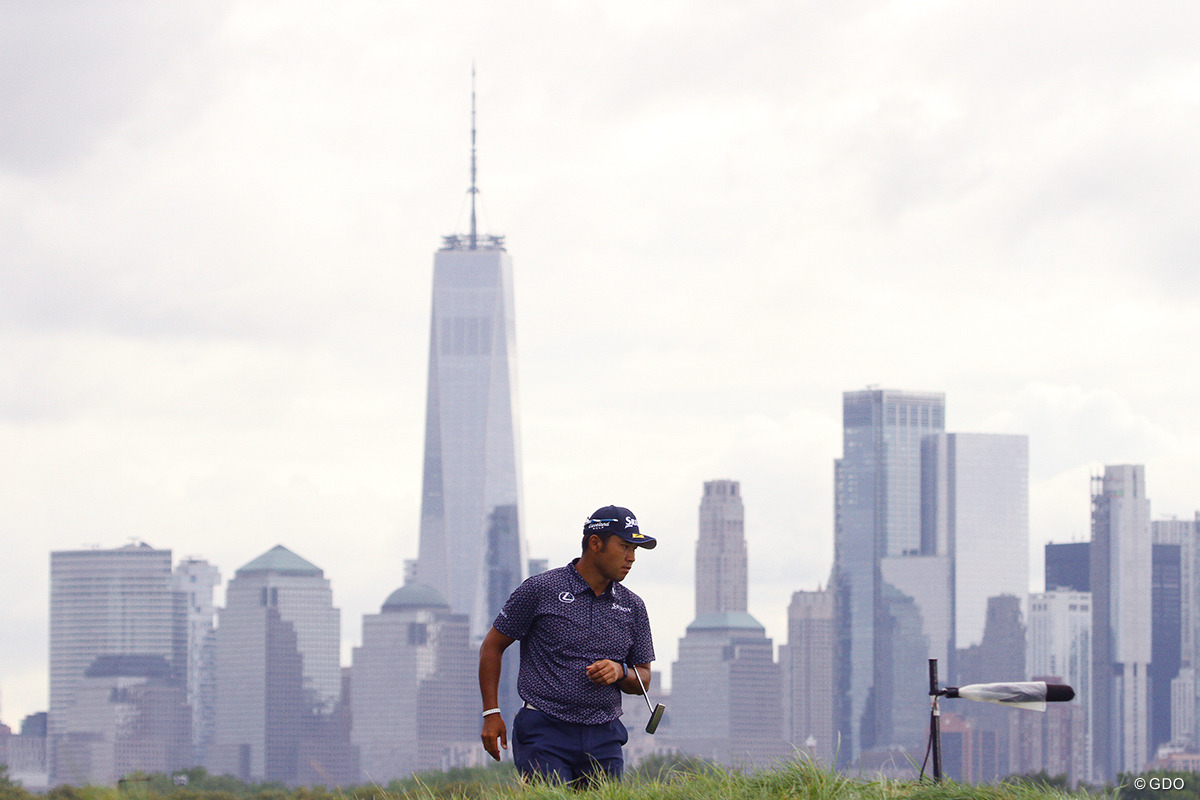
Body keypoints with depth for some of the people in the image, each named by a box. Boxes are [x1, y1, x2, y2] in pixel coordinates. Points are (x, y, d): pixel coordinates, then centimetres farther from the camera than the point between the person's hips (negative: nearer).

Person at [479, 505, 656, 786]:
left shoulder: (632, 607, 13)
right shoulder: (540, 590, 0)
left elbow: (643, 680, 19)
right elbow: (492, 646, 6)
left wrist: (620, 672, -5)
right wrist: (491, 713, -2)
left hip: (604, 740, 5)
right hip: (546, 733, -4)